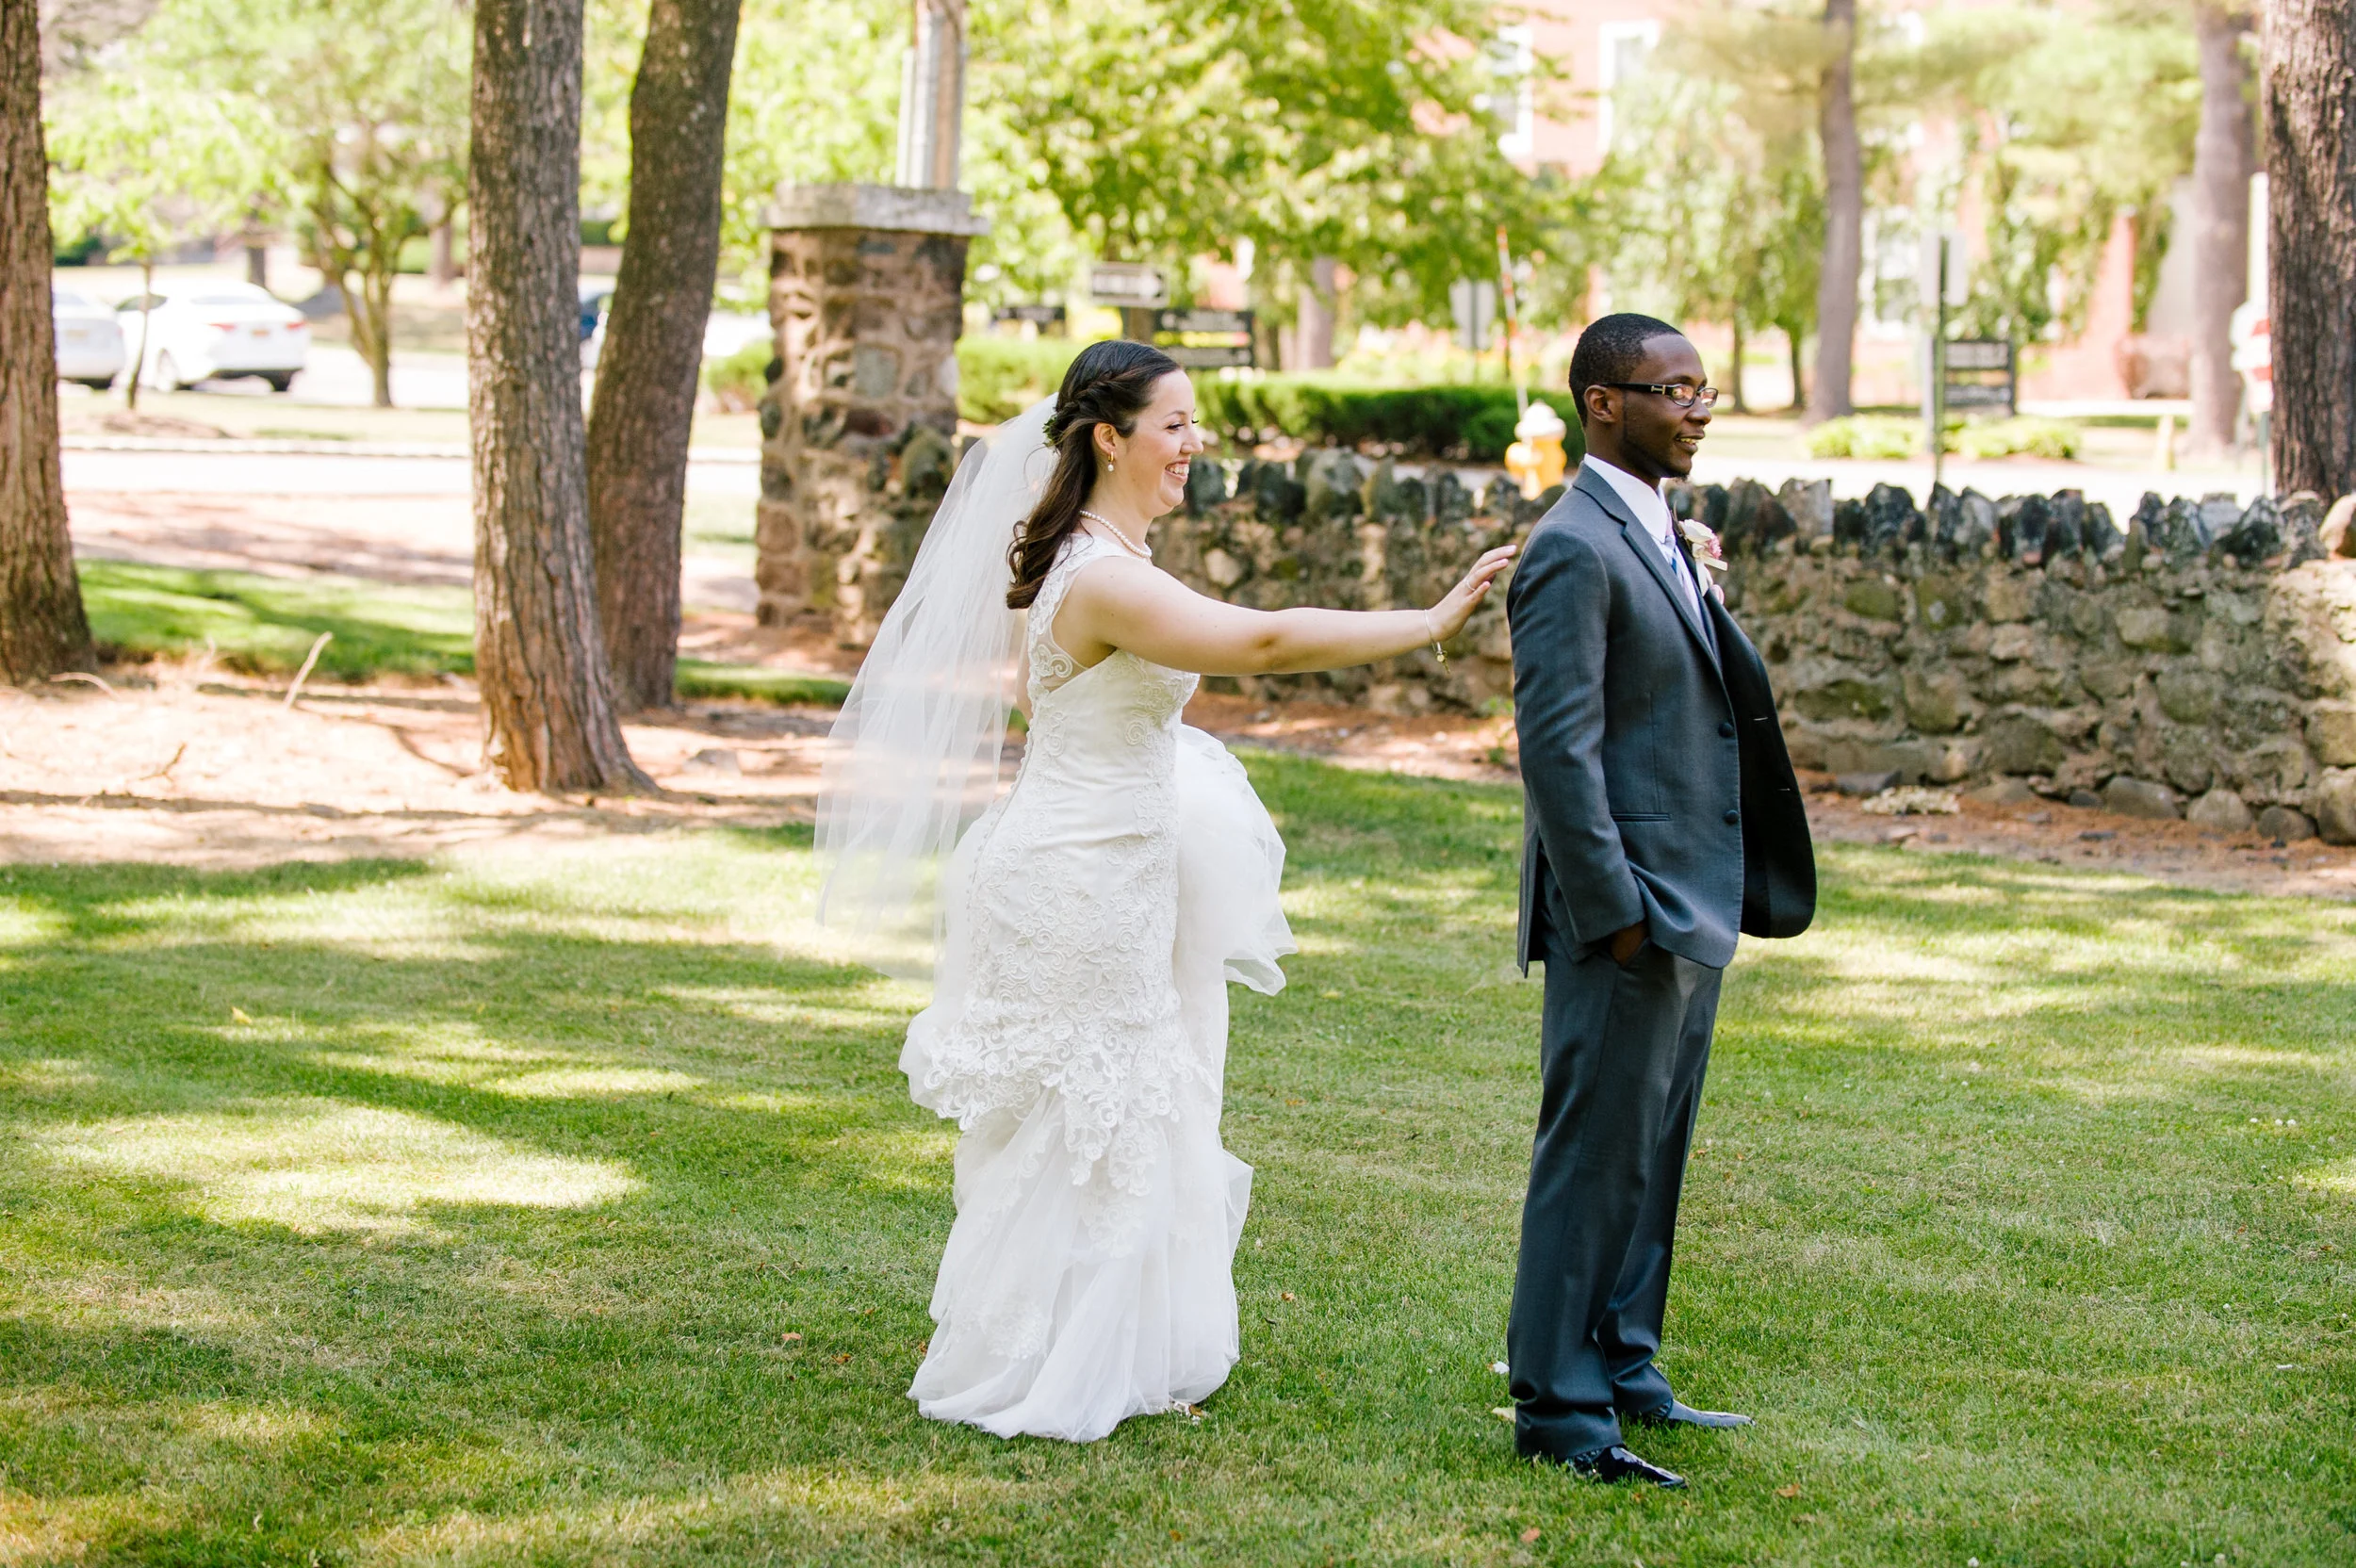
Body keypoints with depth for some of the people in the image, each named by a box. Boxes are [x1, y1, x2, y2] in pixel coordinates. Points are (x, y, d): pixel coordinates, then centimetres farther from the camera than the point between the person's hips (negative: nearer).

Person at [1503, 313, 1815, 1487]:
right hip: (1628, 917, -10)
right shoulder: (1575, 550, -15)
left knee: (1652, 1156, 16)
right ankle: (1558, 1407, 4)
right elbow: (1557, 747, -20)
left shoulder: (1663, 541, 16)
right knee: (1595, 1159, -3)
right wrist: (1615, 910, -21)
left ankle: (1621, 1369, 27)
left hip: (1692, 911, 10)